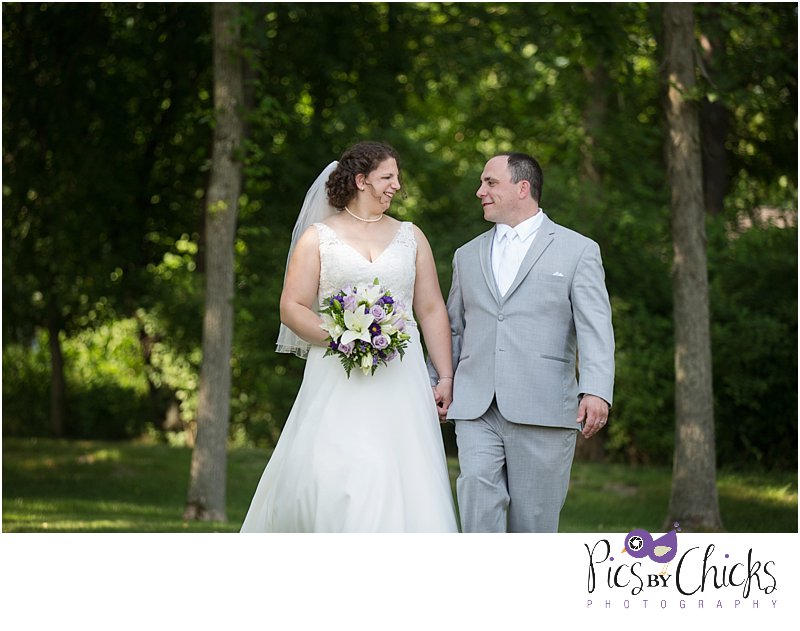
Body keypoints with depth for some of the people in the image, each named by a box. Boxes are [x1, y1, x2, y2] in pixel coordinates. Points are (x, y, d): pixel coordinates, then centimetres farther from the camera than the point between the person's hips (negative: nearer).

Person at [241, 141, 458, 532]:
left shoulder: (410, 237, 15)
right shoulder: (318, 237, 7)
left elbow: (432, 311, 13)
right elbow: (292, 307, 2)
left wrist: (446, 376, 4)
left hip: (399, 379, 2)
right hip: (337, 382, -2)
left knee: (403, 480, -7)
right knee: (326, 480, -13)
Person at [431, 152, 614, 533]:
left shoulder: (577, 251, 5)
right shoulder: (468, 256, 19)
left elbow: (595, 329, -5)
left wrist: (596, 391, -19)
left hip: (542, 411, -3)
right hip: (475, 410, 3)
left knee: (533, 520, 1)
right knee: (477, 492, -16)